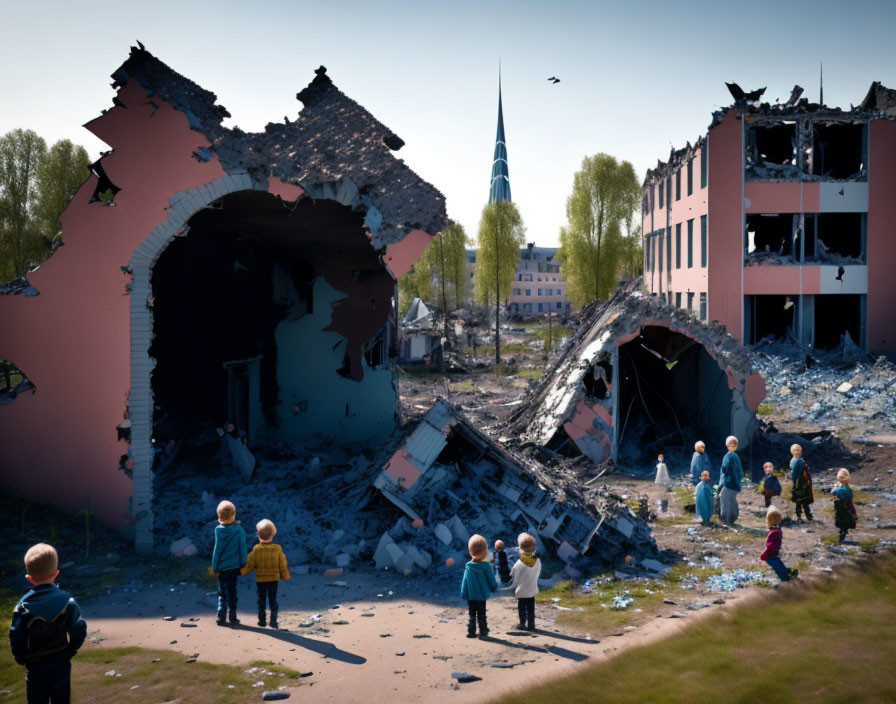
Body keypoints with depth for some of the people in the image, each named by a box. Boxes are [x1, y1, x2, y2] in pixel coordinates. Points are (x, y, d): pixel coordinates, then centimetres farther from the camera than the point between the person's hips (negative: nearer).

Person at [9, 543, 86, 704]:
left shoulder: (23, 607, -13)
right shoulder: (68, 601, -11)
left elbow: (16, 639, -10)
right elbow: (79, 632, -7)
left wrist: (23, 660, 6)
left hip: (35, 667, -1)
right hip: (61, 666, 1)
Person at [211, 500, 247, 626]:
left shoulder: (218, 530, -11)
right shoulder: (239, 529, -10)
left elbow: (217, 550, -7)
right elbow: (243, 549, -4)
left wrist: (214, 567, 1)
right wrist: (243, 564, 8)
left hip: (222, 568, 0)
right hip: (234, 567, 0)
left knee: (222, 593, 13)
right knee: (232, 592, 11)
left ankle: (221, 617, 9)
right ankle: (232, 617, 14)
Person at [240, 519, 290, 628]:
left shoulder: (256, 549, -12)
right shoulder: (277, 548, -8)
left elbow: (249, 564, -4)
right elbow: (283, 565, 0)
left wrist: (242, 571, 14)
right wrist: (285, 576, 14)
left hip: (260, 580, -1)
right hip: (274, 579, 1)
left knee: (261, 600, 13)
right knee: (273, 600, 8)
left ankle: (262, 621, 18)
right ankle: (273, 621, 3)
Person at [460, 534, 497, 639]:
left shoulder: (468, 566, -7)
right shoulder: (486, 566, -16)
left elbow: (464, 582, 0)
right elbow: (491, 581, -5)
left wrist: (464, 594, 10)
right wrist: (494, 587, 15)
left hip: (470, 596, 2)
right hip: (481, 596, -2)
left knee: (472, 614, 15)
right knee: (481, 615, 10)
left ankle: (471, 631, 15)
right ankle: (483, 632, 12)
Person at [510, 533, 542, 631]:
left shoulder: (519, 563, -19)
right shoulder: (537, 561, -11)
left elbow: (514, 576, -9)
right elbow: (538, 574, 1)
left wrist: (515, 587, 6)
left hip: (521, 591, -3)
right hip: (532, 590, 3)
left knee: (522, 608, 9)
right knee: (531, 608, 14)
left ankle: (523, 624, 11)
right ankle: (531, 624, 17)